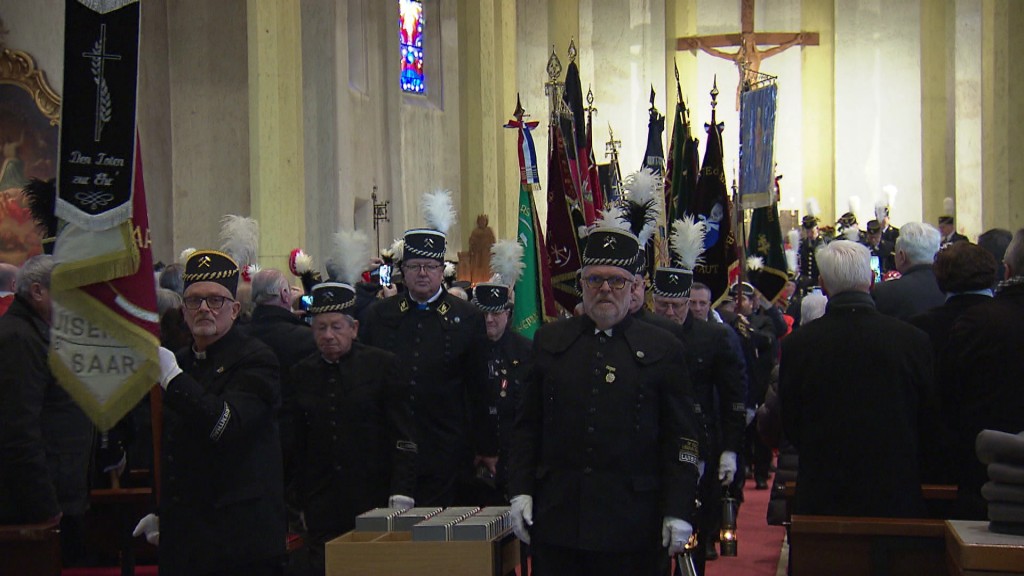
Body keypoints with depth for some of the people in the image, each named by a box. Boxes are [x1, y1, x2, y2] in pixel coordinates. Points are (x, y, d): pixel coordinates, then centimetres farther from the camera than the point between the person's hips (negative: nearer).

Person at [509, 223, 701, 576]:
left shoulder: (663, 349, 2)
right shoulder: (549, 341, 9)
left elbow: (681, 438, 1)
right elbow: (527, 425, 11)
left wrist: (678, 511, -5)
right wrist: (521, 491, 3)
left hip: (632, 525, -2)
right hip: (556, 518, 2)